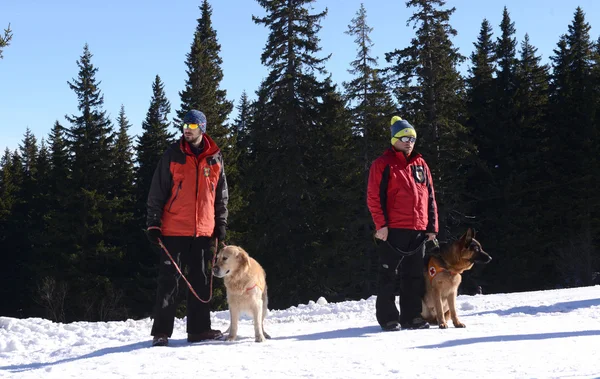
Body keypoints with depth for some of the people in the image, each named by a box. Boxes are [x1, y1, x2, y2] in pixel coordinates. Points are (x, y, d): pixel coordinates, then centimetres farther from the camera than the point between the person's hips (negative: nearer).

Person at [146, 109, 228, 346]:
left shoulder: (215, 158, 8)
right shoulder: (172, 155, -1)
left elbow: (221, 195, 15)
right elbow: (157, 192, -1)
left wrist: (221, 226, 9)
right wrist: (153, 224, -7)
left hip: (203, 230, 3)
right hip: (174, 229, -3)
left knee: (201, 280, 8)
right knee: (169, 281, -3)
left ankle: (199, 329, 16)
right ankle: (161, 332, 0)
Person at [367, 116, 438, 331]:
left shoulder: (420, 165, 16)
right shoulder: (383, 165, -1)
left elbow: (430, 197, 17)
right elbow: (374, 197, -7)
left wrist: (432, 227, 12)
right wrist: (381, 224, -14)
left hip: (418, 231, 6)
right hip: (393, 230, -6)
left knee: (415, 276, 9)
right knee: (389, 275, -1)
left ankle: (411, 317, 16)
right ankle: (388, 319, 4)